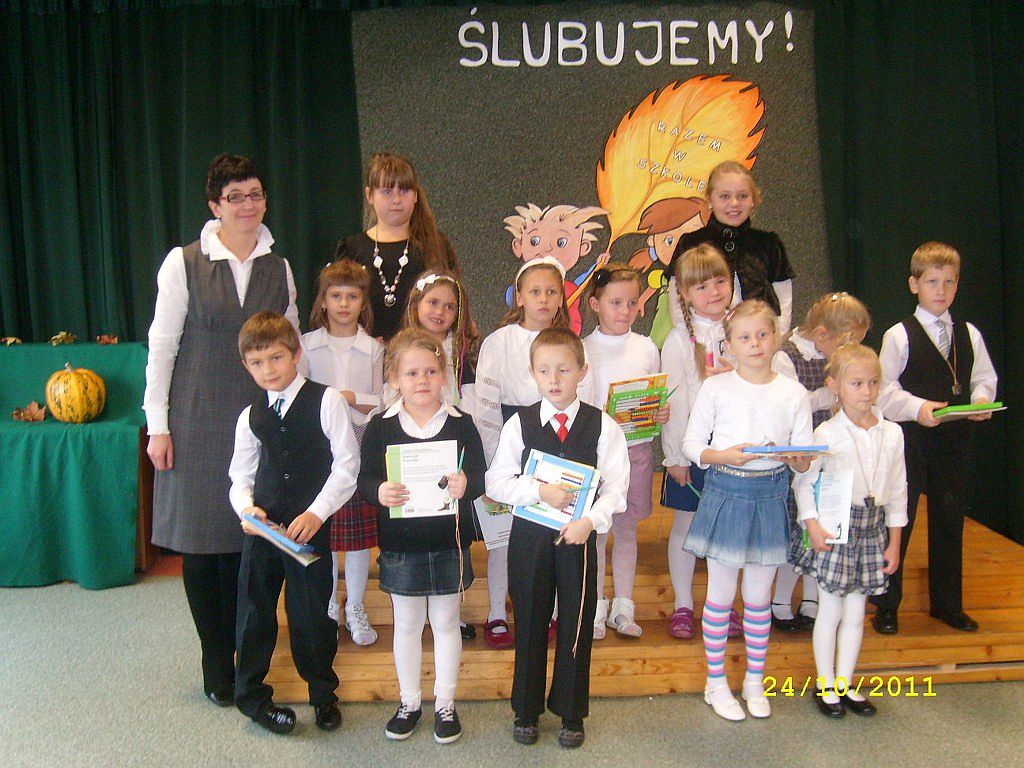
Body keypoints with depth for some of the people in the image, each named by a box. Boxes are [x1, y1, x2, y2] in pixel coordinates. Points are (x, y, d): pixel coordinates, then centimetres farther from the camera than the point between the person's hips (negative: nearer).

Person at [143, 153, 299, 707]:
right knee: (201, 540, 3)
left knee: (249, 540, 4)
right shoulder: (184, 263, -3)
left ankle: (242, 656, 21)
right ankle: (215, 662, 19)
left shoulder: (279, 268, 8)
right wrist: (158, 424, -5)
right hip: (198, 420, -2)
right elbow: (161, 346, -2)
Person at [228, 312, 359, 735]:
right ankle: (251, 695, 31)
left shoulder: (326, 402, -7)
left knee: (313, 613, 6)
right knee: (255, 611, 11)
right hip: (262, 527, 4)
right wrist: (246, 508, -7)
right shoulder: (251, 416, 7)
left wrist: (316, 513, -15)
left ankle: (323, 693, 29)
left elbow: (347, 465, -9)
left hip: (311, 526, -3)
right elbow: (240, 476, 13)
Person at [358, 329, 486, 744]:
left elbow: (480, 475, -4)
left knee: (446, 624, 13)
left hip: (448, 545, 0)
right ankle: (409, 701, 33)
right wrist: (379, 491, -27)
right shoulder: (381, 427, -4)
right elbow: (364, 477, -5)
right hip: (400, 545, 0)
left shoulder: (460, 423, -4)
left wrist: (466, 485, -26)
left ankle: (445, 704, 30)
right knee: (406, 625, 15)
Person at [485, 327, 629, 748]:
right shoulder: (519, 424, -2)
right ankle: (526, 711, 30)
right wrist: (540, 490, -18)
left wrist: (591, 519, -18)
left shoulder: (602, 425, -3)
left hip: (579, 535, 0)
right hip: (529, 536, 0)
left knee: (576, 626, 10)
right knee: (529, 624, 12)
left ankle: (571, 713, 29)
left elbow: (615, 484, -4)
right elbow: (496, 481, -5)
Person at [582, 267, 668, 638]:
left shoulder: (646, 347, 4)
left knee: (627, 528, 13)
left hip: (637, 448, 3)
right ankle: (596, 606, 21)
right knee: (595, 529, 6)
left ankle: (623, 606, 25)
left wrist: (662, 413, -9)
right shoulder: (582, 350, -5)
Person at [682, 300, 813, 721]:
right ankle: (716, 682, 25)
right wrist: (725, 456, -20)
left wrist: (797, 459, -20)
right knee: (721, 594, 9)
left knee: (759, 596, 14)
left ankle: (755, 680, 31)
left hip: (770, 498, 2)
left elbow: (804, 459, 3)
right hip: (724, 493, -2)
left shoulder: (793, 393, 2)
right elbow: (692, 443, -3)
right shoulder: (715, 387, -3)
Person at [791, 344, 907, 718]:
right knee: (830, 610, 5)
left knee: (855, 612, 12)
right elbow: (803, 481, -5)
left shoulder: (892, 433, 3)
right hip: (834, 528, -4)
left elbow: (897, 490, 8)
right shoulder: (827, 434, -8)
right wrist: (812, 525, -16)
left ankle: (845, 683, 26)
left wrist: (894, 542, 8)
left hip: (872, 530, 4)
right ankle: (825, 685, 20)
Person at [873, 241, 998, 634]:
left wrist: (982, 399, -9)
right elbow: (885, 390, -10)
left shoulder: (969, 335, 9)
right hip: (910, 439, -4)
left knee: (949, 521, 13)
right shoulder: (898, 336, -5)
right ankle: (886, 606, 14)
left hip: (953, 440, 4)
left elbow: (984, 378, 12)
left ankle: (948, 603, 28)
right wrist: (918, 408, -24)